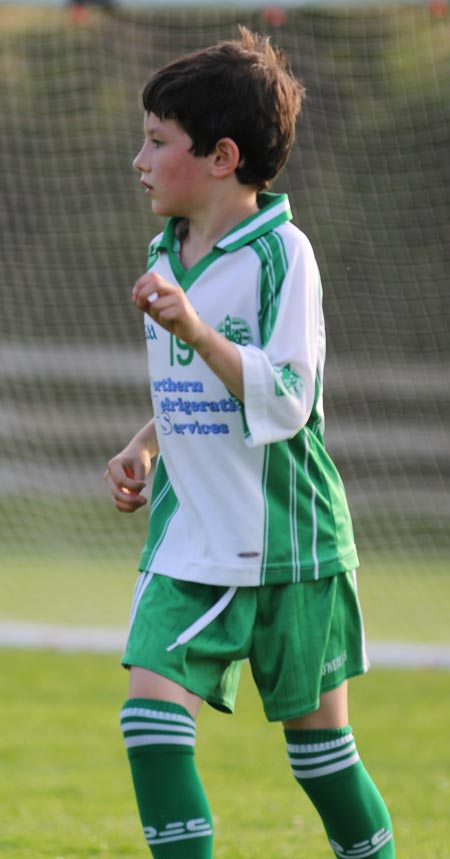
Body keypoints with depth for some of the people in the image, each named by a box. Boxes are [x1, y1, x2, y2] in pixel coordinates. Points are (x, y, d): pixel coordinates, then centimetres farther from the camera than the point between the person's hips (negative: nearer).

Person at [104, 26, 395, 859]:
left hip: (286, 543, -6)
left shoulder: (279, 253, -13)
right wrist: (143, 446, 10)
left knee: (318, 741, 6)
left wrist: (195, 330, -31)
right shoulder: (166, 255, 10)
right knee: (149, 714, -11)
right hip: (190, 543, 6)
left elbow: (285, 401, -21)